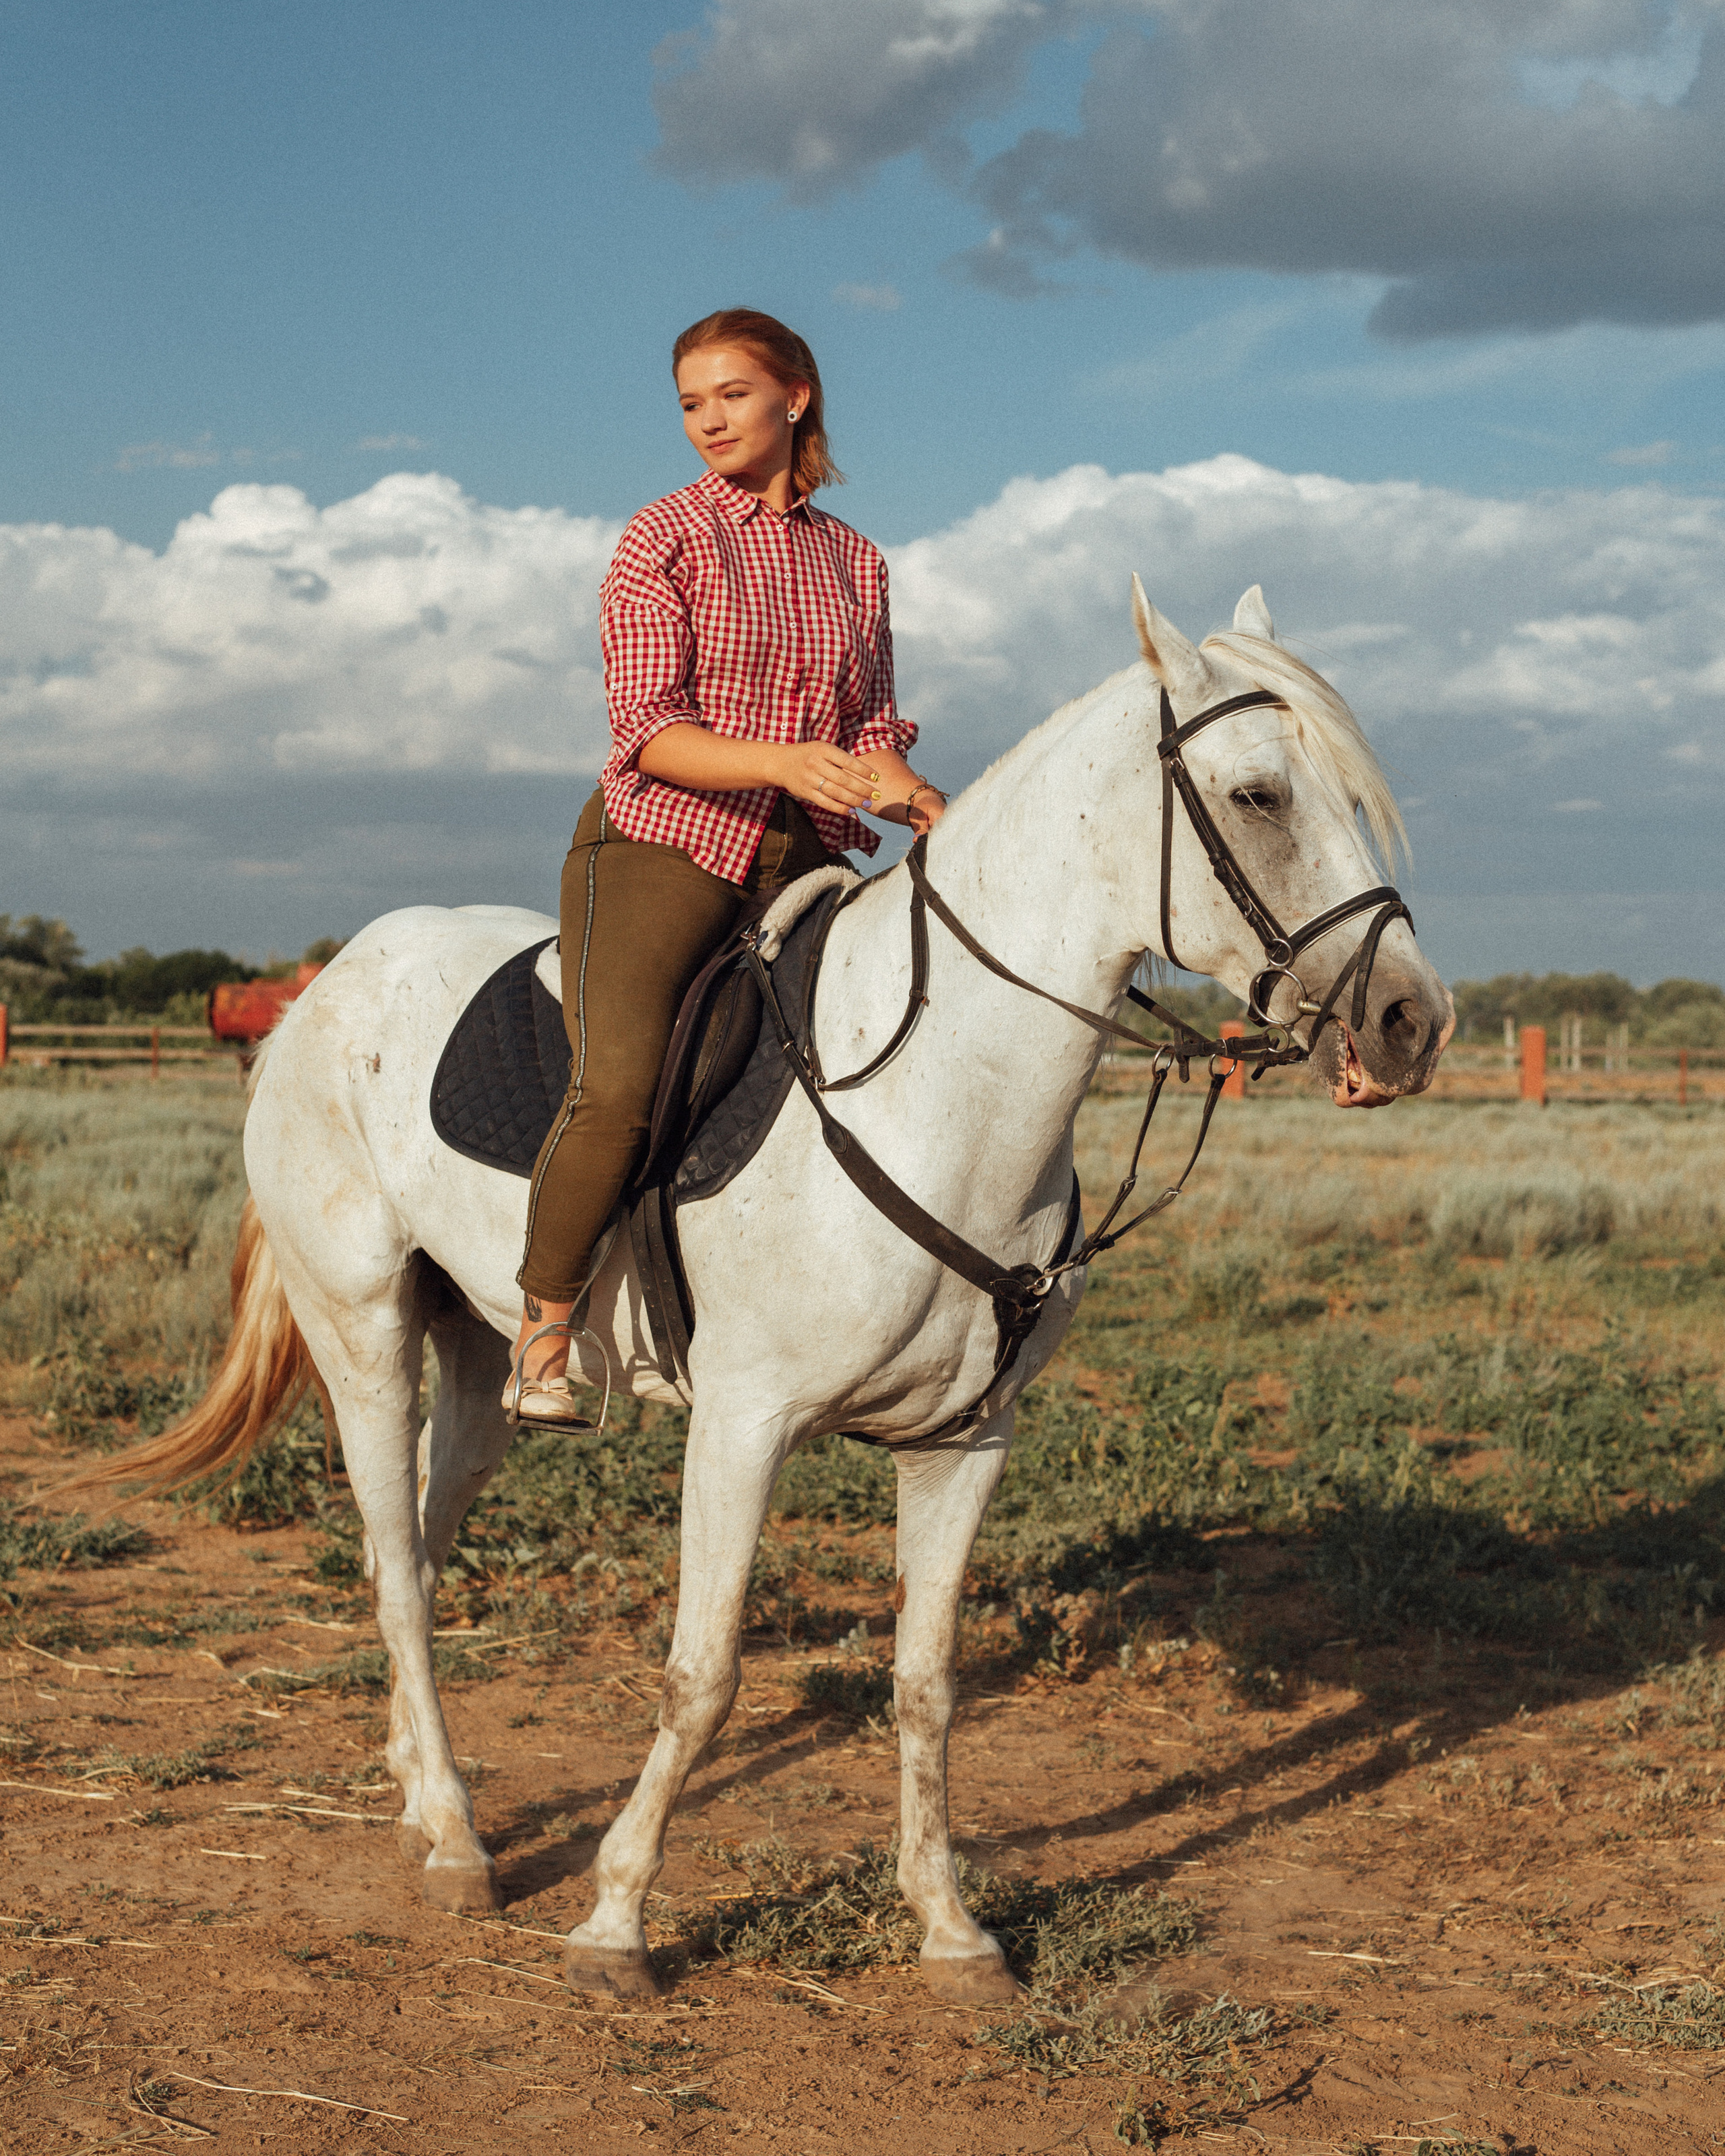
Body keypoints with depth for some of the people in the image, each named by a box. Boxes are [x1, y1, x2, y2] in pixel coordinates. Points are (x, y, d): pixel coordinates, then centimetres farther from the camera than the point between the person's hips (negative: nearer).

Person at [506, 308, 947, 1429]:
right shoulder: (666, 537, 0)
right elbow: (649, 731, -9)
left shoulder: (856, 560, 15)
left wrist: (943, 816, -5)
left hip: (805, 864, 5)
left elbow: (872, 739, 15)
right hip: (666, 843, -5)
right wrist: (782, 760, -27)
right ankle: (544, 1338, -9)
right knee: (619, 1089, -26)